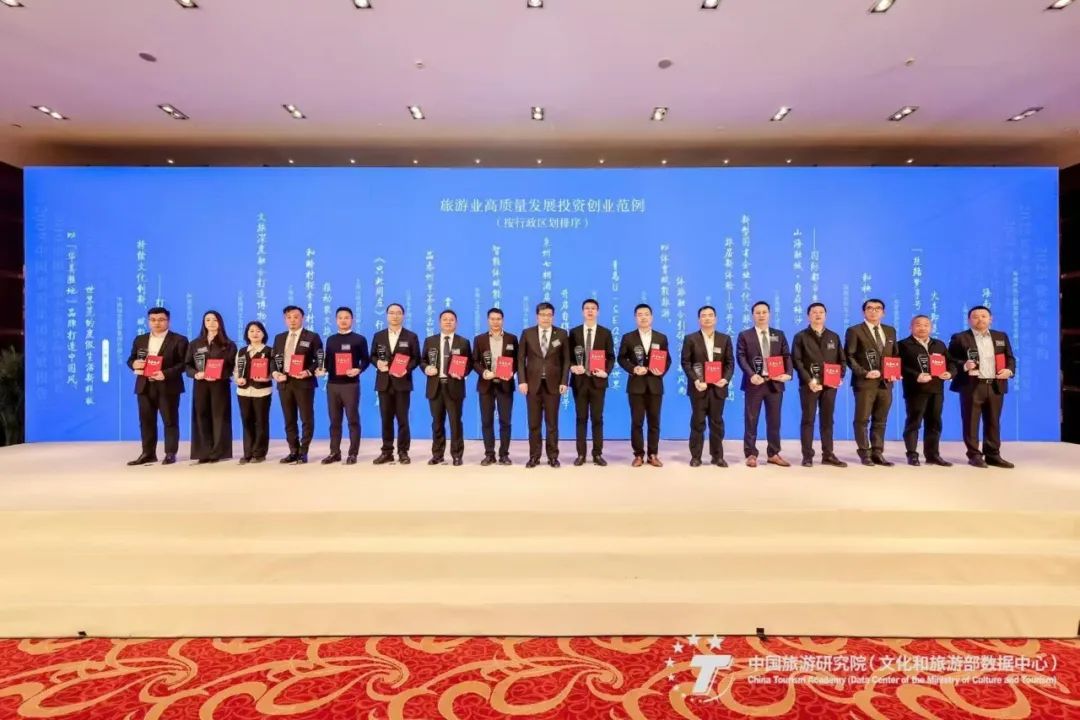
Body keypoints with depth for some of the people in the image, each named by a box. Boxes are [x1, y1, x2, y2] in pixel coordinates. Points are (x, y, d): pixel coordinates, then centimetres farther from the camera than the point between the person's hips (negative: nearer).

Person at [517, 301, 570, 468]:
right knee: (534, 422, 5)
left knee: (552, 422, 5)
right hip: (533, 383, 1)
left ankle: (552, 456, 13)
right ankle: (534, 456, 13)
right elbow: (521, 359, 3)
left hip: (553, 384, 0)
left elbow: (566, 360, 4)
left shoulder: (562, 334, 3)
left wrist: (564, 382, -4)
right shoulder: (527, 333, 3)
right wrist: (522, 381, -6)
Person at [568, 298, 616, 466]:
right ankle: (581, 454, 11)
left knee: (597, 418, 4)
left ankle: (597, 454, 12)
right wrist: (572, 367, -14)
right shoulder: (574, 332, 6)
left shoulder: (606, 332, 5)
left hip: (598, 380, 0)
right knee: (581, 418, 5)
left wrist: (606, 371, -12)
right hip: (579, 380, 1)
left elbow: (611, 357, 4)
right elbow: (568, 355, 6)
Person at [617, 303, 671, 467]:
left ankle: (653, 454, 15)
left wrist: (662, 371, -10)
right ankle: (638, 455, 10)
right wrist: (633, 369, -13)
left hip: (655, 384, 1)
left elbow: (667, 359, 9)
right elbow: (621, 358, 3)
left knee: (654, 421, 6)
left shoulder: (662, 338, 7)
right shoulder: (628, 338, 3)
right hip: (636, 384, -1)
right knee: (637, 421, 1)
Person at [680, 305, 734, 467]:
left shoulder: (725, 339, 10)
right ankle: (695, 456, 9)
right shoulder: (690, 339, 2)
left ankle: (717, 456, 16)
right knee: (697, 422, 2)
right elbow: (686, 363, -3)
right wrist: (695, 380, -15)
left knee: (717, 422, 7)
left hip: (718, 386, 2)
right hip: (699, 386, -2)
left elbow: (730, 362, 6)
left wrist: (726, 379, -11)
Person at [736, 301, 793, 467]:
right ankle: (751, 454, 8)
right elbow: (741, 357, -7)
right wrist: (751, 375, -20)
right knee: (751, 420, 1)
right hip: (755, 382, -3)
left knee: (774, 420, 9)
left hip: (775, 382, 3)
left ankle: (773, 454, 19)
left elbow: (787, 356, 7)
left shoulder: (779, 334, 12)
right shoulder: (745, 335, 2)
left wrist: (788, 373, -11)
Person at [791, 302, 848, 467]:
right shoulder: (800, 336, 3)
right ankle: (807, 456, 3)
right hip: (809, 384, -4)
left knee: (827, 420, 8)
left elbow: (842, 360, 13)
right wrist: (809, 380, -16)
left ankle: (828, 455, 14)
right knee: (808, 420, -1)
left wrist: (840, 377, -4)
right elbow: (797, 361, -6)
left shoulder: (834, 337, 15)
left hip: (830, 384, 4)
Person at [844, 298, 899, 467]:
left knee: (880, 420, 9)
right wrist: (864, 373, -16)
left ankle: (877, 453, 16)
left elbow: (895, 355, 19)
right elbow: (849, 356, -7)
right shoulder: (854, 331, -2)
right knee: (862, 419, -1)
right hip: (864, 382, -5)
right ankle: (865, 453, 8)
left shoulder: (890, 331, 15)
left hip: (885, 382, 5)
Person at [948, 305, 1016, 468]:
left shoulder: (1001, 336, 15)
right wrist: (964, 365, -22)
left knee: (993, 422, 9)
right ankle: (974, 455, 5)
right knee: (971, 422, -2)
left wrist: (1009, 370, -3)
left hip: (996, 386, 5)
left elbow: (1010, 358, 16)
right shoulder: (960, 338, -1)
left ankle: (993, 455, 16)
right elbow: (950, 360, -4)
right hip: (972, 386, -5)